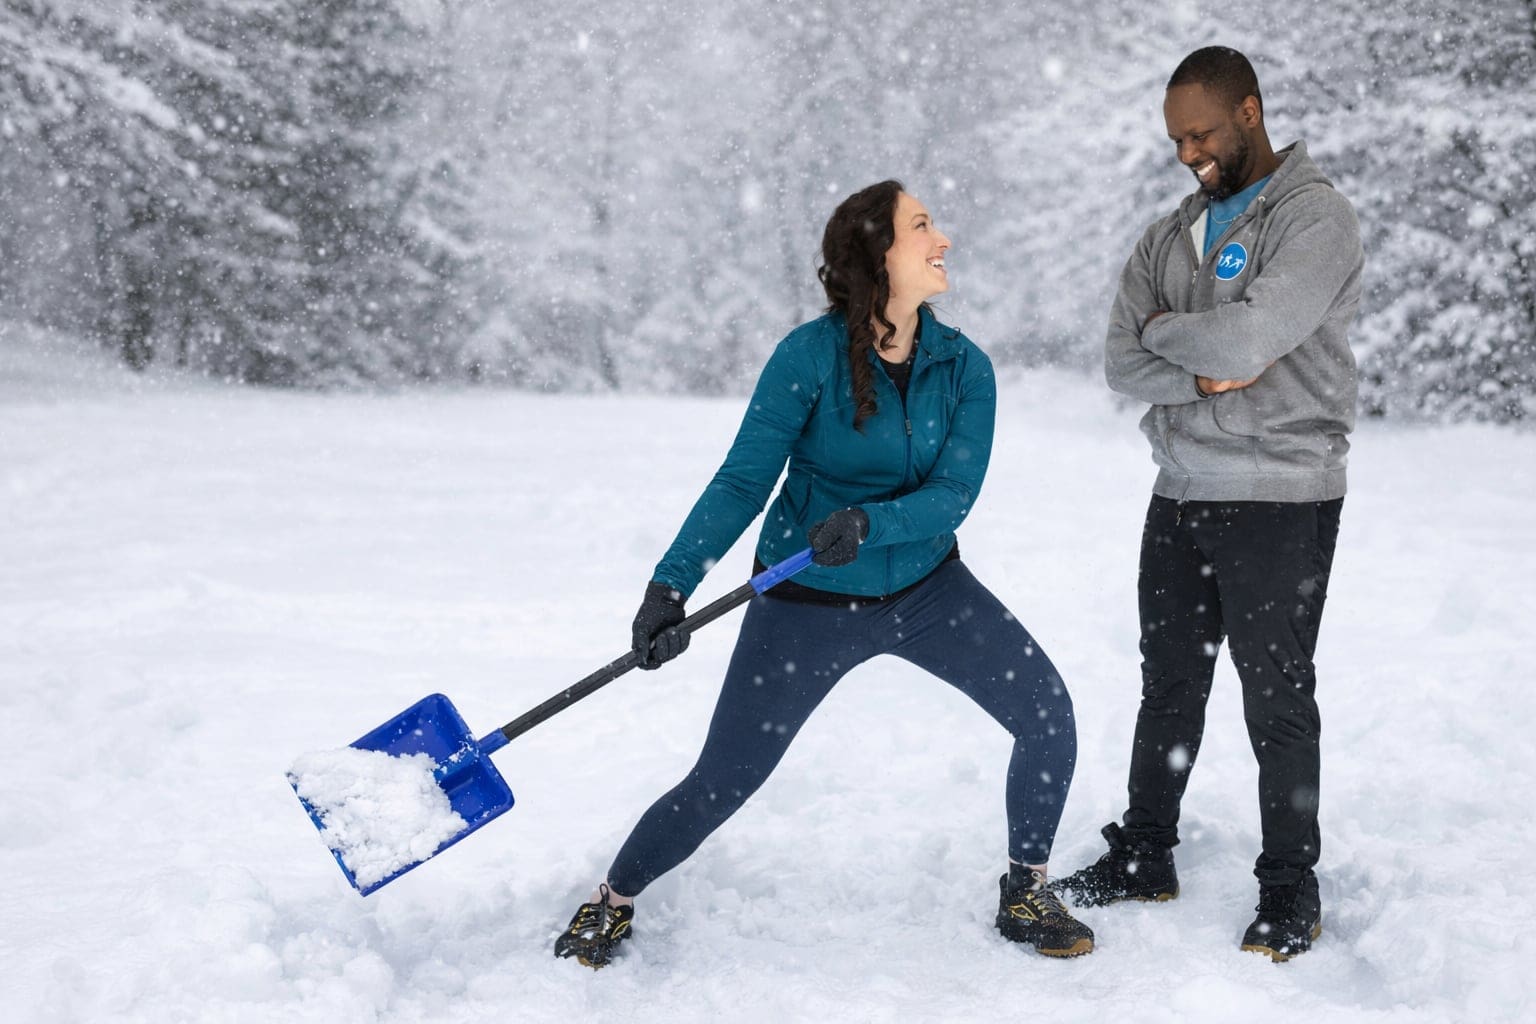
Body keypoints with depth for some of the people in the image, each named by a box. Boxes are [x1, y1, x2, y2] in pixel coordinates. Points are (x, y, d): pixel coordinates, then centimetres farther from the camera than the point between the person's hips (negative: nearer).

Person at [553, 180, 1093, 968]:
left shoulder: (964, 368, -6)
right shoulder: (811, 355, -17)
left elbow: (954, 493, -15)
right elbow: (742, 481, -18)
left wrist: (868, 523, -34)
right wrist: (671, 585, -28)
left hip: (927, 586, 4)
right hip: (807, 604, -3)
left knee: (1048, 714, -9)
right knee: (722, 783, -1)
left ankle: (1025, 894, 13)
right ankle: (613, 902, 25)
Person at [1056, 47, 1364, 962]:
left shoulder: (1314, 217, -10)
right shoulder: (1173, 234, 12)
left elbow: (1248, 337, -23)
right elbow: (1123, 361, 4)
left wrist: (1165, 330, -6)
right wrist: (1199, 377, -15)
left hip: (1281, 499, -6)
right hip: (1181, 496, 7)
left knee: (1277, 699, 2)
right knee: (1169, 687, 15)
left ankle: (1291, 889, 14)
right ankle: (1145, 856, 28)